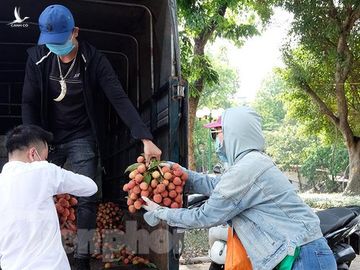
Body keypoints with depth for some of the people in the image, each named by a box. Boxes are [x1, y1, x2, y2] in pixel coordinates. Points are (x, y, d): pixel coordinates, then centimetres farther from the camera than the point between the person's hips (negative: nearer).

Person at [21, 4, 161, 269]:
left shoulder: (94, 60, -15)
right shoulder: (37, 57, -8)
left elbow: (120, 99, -20)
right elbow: (29, 103, -4)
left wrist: (146, 138, -29)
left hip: (82, 139, -2)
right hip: (48, 137, 2)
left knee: (86, 199, -2)